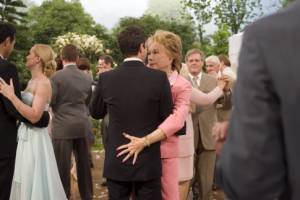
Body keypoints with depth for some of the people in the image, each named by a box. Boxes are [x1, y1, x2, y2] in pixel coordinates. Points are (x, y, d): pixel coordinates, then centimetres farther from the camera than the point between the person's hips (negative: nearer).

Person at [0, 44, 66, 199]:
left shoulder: (43, 83, -16)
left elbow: (34, 116, -25)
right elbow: (25, 108, 13)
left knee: (35, 184, 1)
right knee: (25, 184, 16)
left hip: (34, 138, -9)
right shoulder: (32, 81, 12)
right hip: (25, 137, 9)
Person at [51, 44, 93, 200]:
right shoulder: (87, 78, 4)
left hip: (63, 126, -5)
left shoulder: (57, 76, -11)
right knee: (83, 163, 13)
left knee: (62, 165, 3)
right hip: (82, 125, 5)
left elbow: (50, 101, -8)